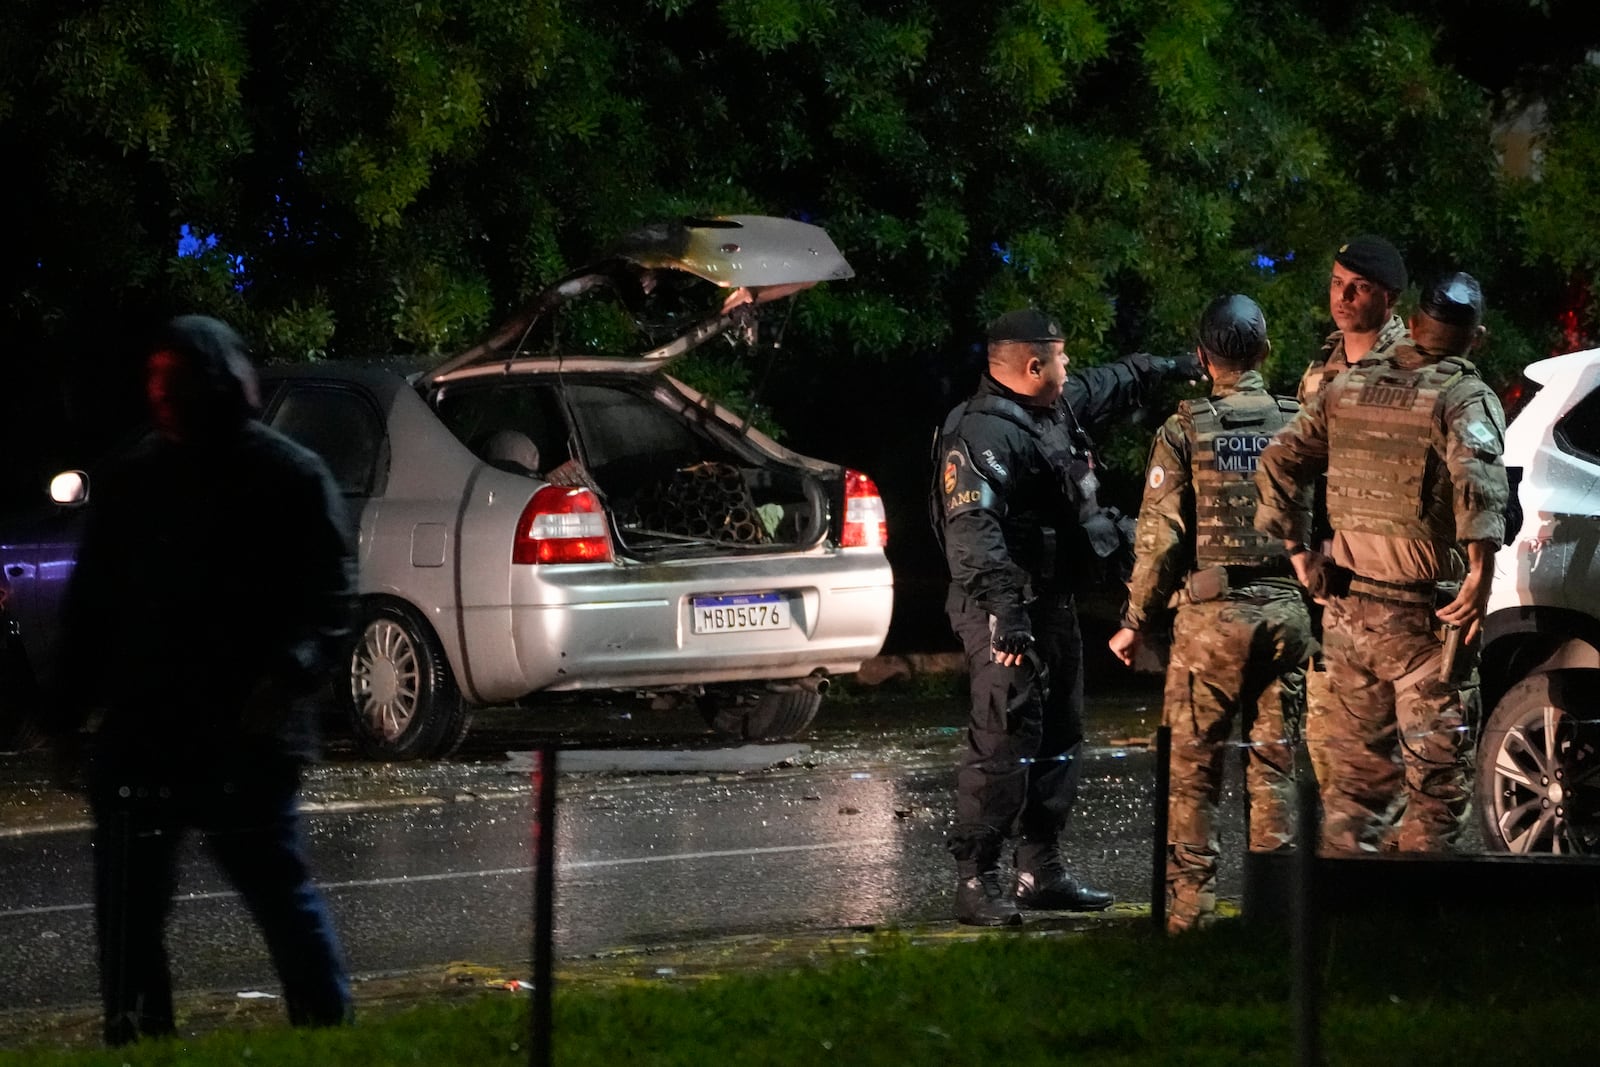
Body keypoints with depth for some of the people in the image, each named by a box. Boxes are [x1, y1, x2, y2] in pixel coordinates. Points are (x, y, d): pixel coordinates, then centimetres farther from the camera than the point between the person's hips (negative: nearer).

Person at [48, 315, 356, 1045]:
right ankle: (136, 1043, 16)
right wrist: (68, 712, 7)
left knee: (280, 892, -2)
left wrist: (291, 671, -26)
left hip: (246, 738, -5)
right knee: (126, 907, 7)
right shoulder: (130, 483, 11)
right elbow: (91, 608, 14)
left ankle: (328, 1031, 7)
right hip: (138, 736, 5)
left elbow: (331, 600, -8)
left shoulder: (289, 477, -3)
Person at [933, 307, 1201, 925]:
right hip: (1007, 613, -11)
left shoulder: (1058, 406, 12)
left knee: (1058, 737, 15)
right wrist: (1003, 609, -38)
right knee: (1003, 742, -14)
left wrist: (1166, 369, 48)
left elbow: (1109, 385, 36)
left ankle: (1041, 869, 23)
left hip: (1054, 604, 11)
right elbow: (973, 529, -30)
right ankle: (976, 880, -12)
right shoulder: (984, 434, -20)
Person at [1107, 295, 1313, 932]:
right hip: (1288, 611, 3)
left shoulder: (1184, 431, -4)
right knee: (1274, 762, 9)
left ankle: (1190, 903, 1)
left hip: (1211, 615, -3)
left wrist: (1136, 622, 3)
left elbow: (1160, 537, -6)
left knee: (1195, 766, 3)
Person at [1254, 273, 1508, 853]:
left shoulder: (1350, 387, 9)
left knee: (1357, 762, 15)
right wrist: (1481, 575, -28)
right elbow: (1476, 478, -28)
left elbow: (1278, 462, 11)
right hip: (1419, 613, -6)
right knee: (1435, 769, 0)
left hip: (1346, 605, 6)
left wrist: (1297, 552, 16)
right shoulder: (1464, 397, -9)